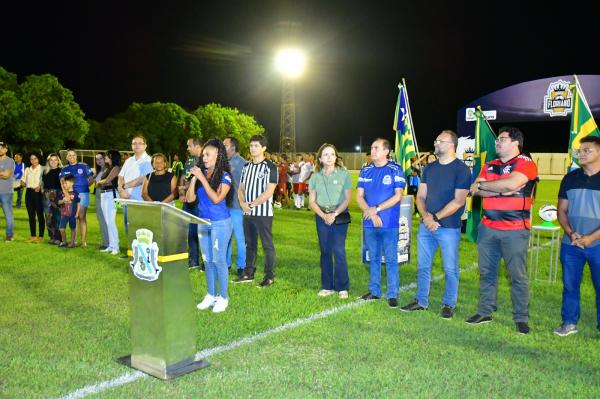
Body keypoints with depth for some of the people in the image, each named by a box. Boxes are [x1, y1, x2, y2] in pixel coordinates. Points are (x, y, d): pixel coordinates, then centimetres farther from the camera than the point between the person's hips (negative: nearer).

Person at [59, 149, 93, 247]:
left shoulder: (84, 166, 3)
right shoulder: (64, 169, 14)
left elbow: (91, 179, 5)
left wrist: (84, 186, -4)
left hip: (82, 193, -3)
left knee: (82, 217, -5)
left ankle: (84, 241, -3)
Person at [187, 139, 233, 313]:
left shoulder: (224, 176, -9)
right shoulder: (201, 173, 4)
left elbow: (216, 198, -21)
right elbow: (190, 198, 2)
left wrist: (202, 178, -19)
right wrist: (193, 179, -9)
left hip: (220, 223, -6)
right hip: (203, 223, 6)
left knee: (219, 260, -1)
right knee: (207, 261, 13)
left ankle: (223, 297, 11)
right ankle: (211, 295, 24)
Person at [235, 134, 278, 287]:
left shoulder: (270, 167, -7)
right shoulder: (246, 167, 12)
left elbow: (269, 192, -14)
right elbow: (241, 188, 14)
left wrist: (252, 204, -15)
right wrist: (242, 203, -5)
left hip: (263, 212, -6)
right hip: (247, 212, 6)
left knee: (267, 244, 0)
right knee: (250, 243, 14)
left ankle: (270, 276, 6)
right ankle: (249, 273, 23)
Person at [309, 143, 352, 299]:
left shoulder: (344, 174, -2)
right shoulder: (315, 176, 6)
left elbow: (347, 199, -4)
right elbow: (312, 201, 5)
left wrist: (334, 214, -14)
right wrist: (324, 216, -10)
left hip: (340, 217, -3)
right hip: (322, 217, 3)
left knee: (339, 251, -7)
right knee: (325, 252, 6)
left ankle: (342, 287, 2)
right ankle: (327, 286, 14)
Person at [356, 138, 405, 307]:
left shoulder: (395, 170, -4)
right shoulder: (366, 171, 8)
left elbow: (398, 195, -10)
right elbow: (359, 196, 5)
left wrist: (376, 208, -15)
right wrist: (370, 212, -11)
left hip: (389, 223, -4)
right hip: (370, 223, 4)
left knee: (391, 259, 0)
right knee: (373, 258, 13)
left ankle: (392, 294, 8)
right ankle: (374, 291, 23)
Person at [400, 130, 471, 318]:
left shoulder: (461, 169, -8)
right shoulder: (429, 168, 10)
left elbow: (458, 201, -14)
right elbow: (420, 196, 9)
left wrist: (436, 218, -15)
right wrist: (426, 216, -9)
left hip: (449, 227, -6)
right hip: (426, 225, 6)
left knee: (450, 269, 5)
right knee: (423, 266, 12)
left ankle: (449, 304, 19)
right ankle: (421, 301, 24)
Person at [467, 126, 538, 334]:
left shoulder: (526, 164, -6)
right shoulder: (489, 166, 13)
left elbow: (510, 184, -23)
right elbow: (476, 190, 1)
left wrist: (482, 185, -7)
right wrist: (501, 189, -14)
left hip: (515, 230, -6)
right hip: (487, 228, 6)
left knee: (518, 275, 1)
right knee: (486, 272, 12)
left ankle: (521, 318, 12)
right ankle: (485, 312, 23)